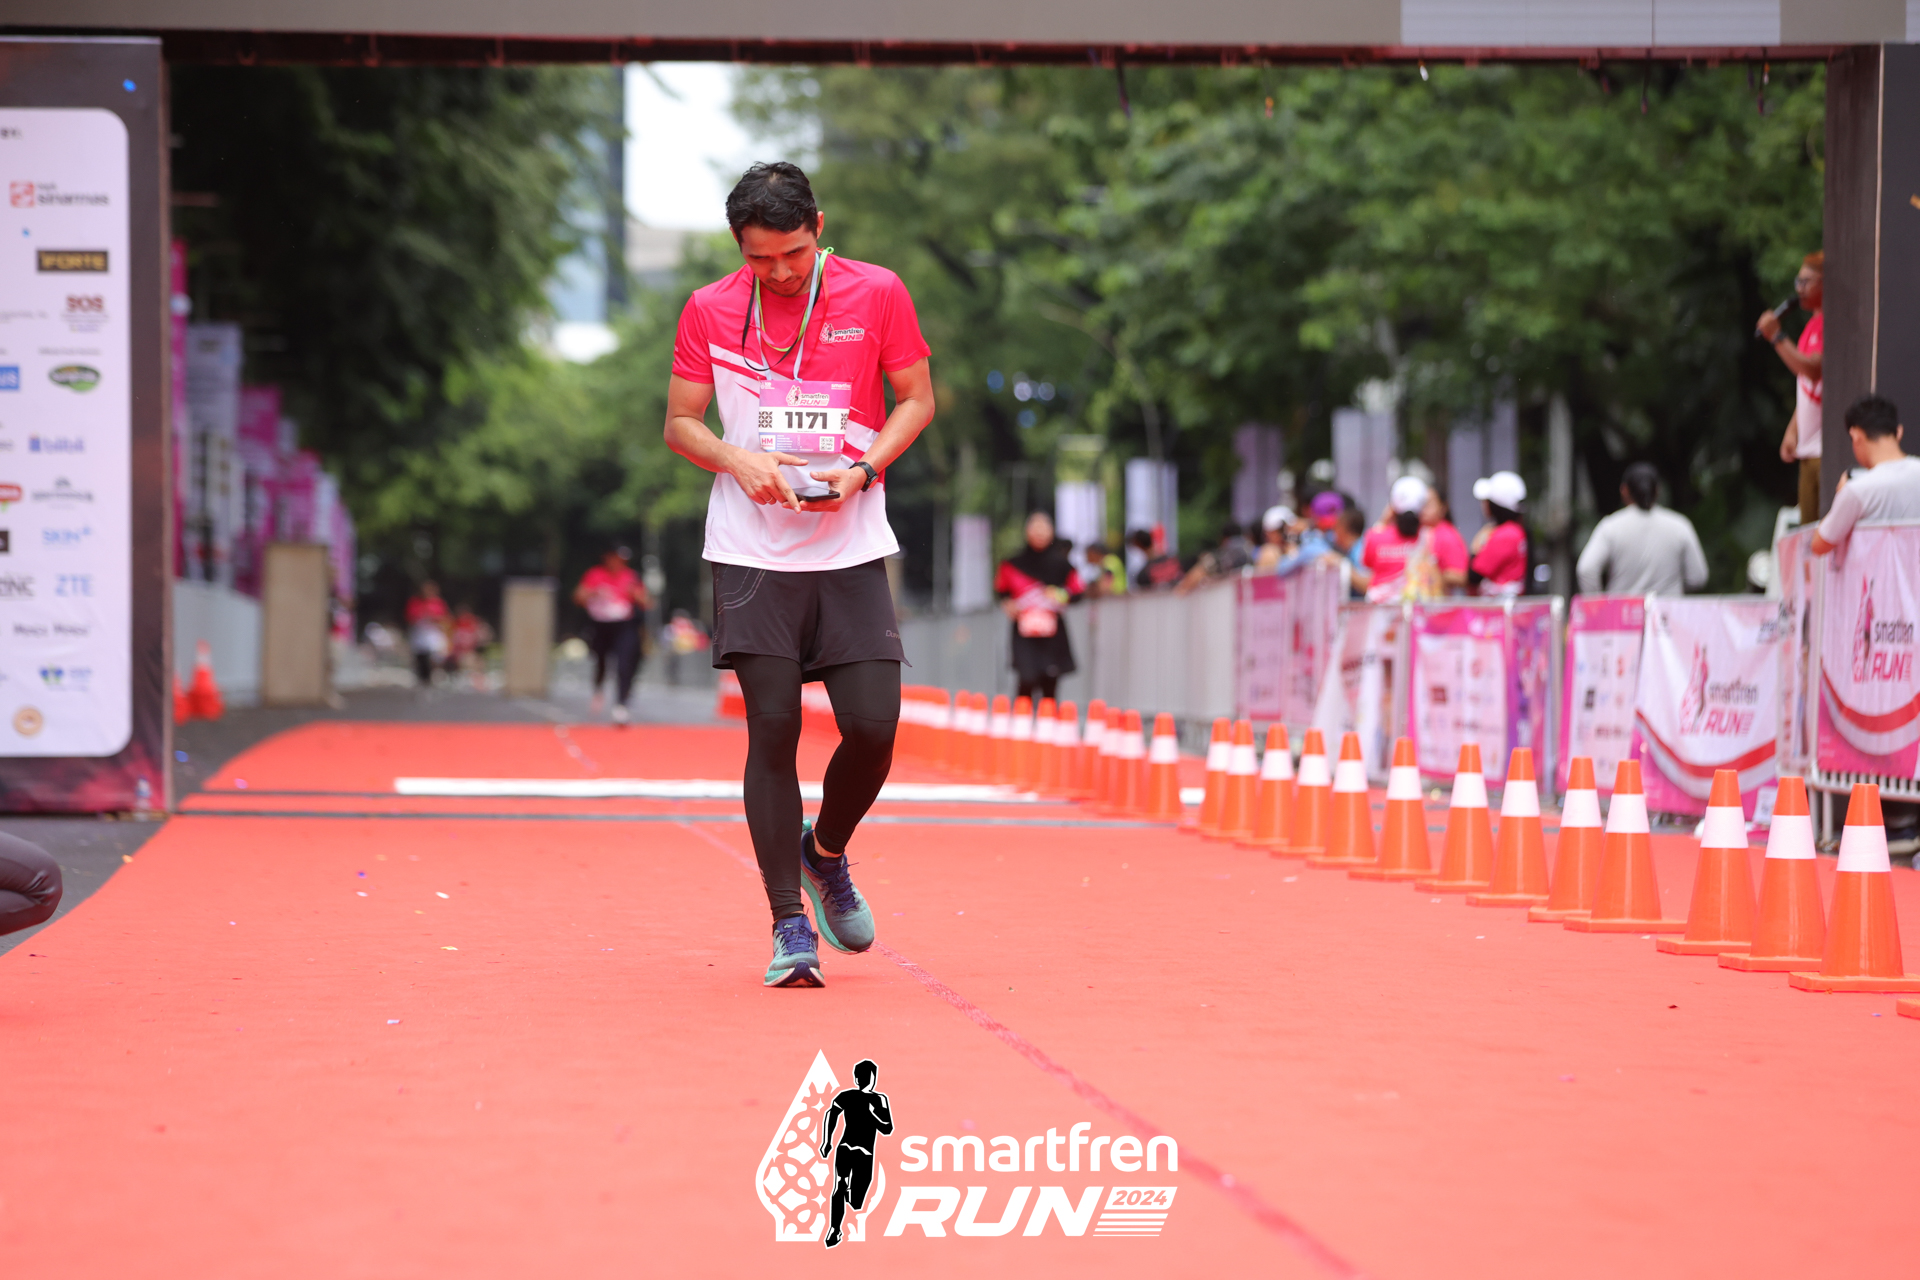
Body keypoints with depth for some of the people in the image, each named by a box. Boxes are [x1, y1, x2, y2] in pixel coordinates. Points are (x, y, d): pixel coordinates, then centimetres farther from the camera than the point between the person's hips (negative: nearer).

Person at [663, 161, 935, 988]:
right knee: (772, 729, -7)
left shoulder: (877, 294, 0)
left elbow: (915, 399, 7)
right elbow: (680, 422, 8)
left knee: (873, 726, -7)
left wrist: (862, 470, -9)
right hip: (751, 550, 0)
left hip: (853, 548, 1)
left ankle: (826, 855, 24)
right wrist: (738, 459, -12)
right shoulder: (708, 312, 1)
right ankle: (790, 926, 0)